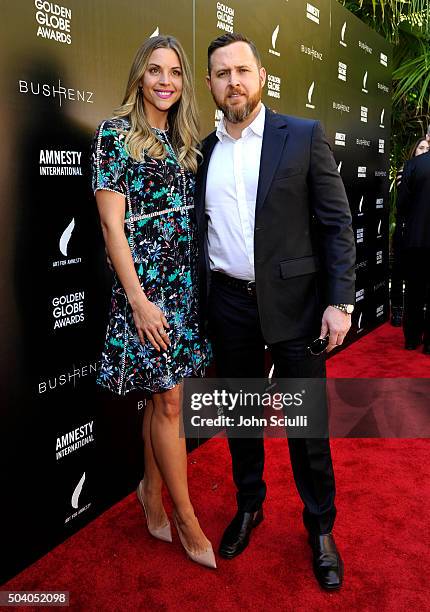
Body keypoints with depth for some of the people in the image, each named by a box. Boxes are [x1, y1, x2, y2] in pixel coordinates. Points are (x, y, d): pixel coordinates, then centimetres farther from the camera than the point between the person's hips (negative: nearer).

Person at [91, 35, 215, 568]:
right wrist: (138, 299, -16)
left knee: (163, 395, 12)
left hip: (186, 282, 6)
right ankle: (187, 521, 15)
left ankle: (152, 496, 29)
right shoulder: (116, 134, -5)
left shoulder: (183, 140, 14)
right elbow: (112, 225, -11)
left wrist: (203, 280, 8)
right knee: (168, 399, 0)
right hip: (146, 284, -6)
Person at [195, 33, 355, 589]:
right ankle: (248, 506, 38)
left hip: (291, 300, -3)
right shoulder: (202, 151, 7)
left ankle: (320, 527, 27)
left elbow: (337, 222, -4)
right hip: (227, 303, 3)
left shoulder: (305, 136, -2)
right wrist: (201, 304, 8)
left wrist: (340, 300, -12)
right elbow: (198, 229, 11)